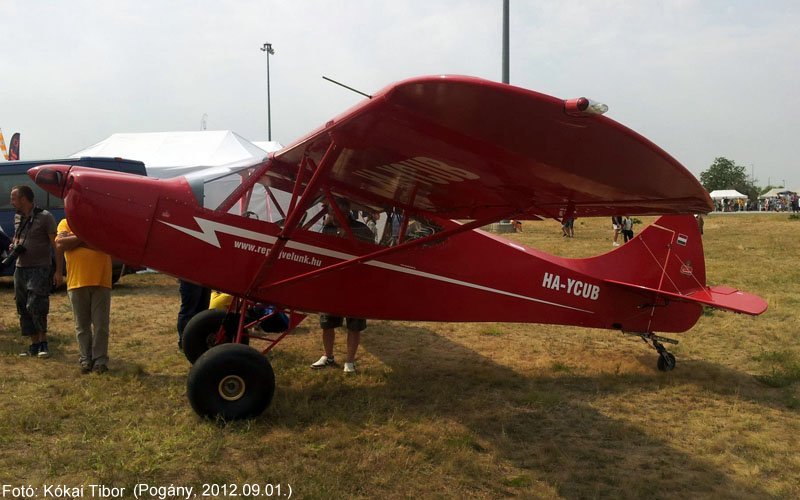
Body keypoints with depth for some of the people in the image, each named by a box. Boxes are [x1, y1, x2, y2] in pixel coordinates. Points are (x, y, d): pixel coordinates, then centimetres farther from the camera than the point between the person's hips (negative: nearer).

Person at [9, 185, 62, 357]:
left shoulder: (45, 217, -8)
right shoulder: (17, 218, 12)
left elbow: (56, 245, -8)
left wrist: (59, 270, -13)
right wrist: (13, 246, 3)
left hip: (40, 269, -7)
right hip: (20, 268, 7)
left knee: (35, 306, -15)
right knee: (23, 309, 7)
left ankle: (43, 343, -3)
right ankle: (34, 345, 16)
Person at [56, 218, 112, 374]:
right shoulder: (66, 223, 11)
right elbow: (60, 244, -6)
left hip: (101, 282, 0)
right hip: (77, 283, 0)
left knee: (101, 324, 1)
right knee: (82, 325, 8)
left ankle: (100, 360, 8)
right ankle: (86, 359, 18)